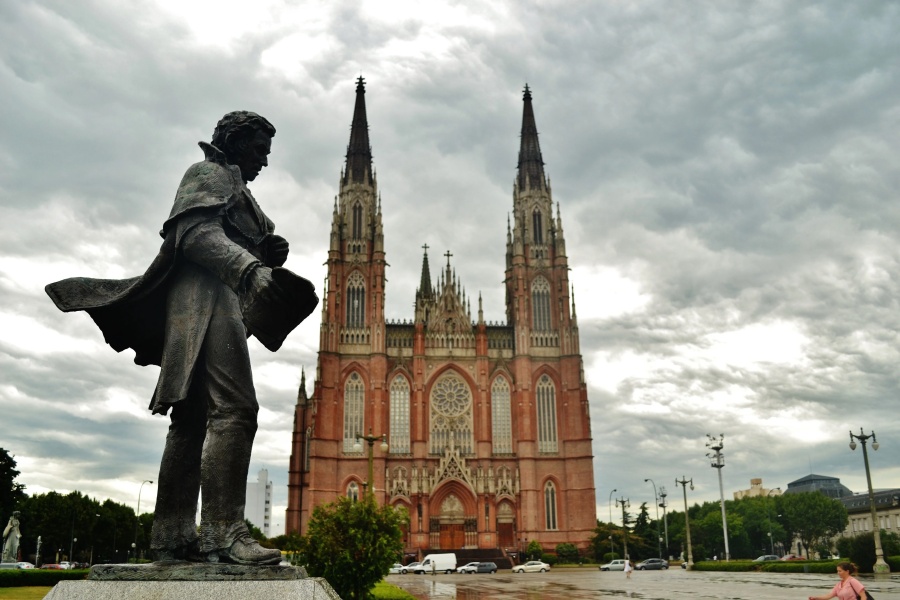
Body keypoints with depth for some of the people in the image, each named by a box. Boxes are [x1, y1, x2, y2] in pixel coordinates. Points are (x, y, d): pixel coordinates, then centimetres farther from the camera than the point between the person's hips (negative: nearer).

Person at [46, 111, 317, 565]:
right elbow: (199, 231, -14)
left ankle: (172, 537, 4)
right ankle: (222, 532, -25)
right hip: (207, 298, -10)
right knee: (233, 411, -20)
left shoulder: (233, 188, 33)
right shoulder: (209, 172, 5)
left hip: (219, 306, 10)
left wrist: (269, 253, 8)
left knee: (192, 421, 3)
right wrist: (251, 268, -28)